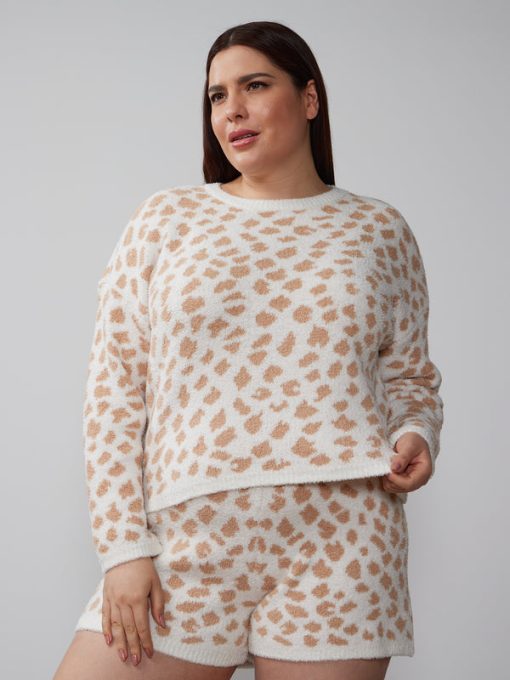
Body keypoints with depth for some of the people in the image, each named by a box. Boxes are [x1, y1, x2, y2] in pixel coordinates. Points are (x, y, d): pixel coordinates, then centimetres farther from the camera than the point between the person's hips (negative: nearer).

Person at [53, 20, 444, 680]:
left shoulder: (378, 228, 11)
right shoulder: (166, 218, 8)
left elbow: (409, 374, 19)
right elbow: (114, 388, 4)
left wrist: (415, 435, -4)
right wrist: (123, 546, -3)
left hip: (340, 535, 0)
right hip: (188, 536, 0)